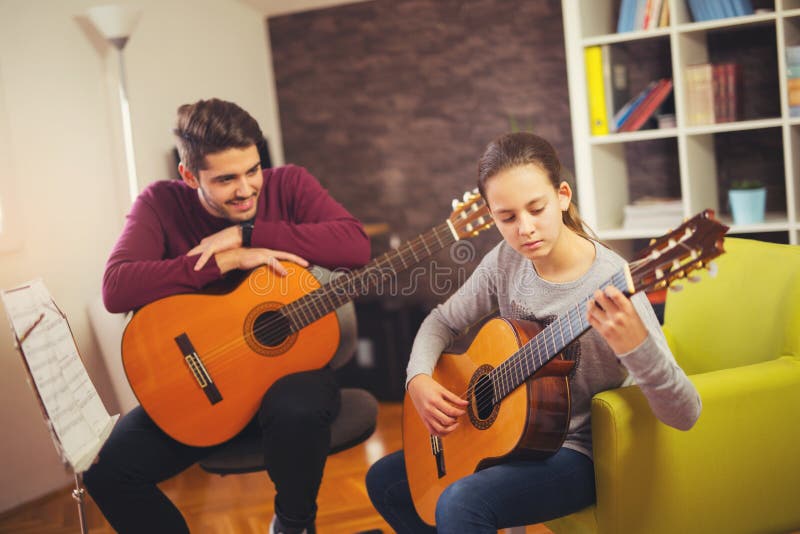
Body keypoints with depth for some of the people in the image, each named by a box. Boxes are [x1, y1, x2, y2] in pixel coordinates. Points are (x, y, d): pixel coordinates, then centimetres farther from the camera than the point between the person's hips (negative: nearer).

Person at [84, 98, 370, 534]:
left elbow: (355, 244, -22)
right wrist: (227, 260, -26)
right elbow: (115, 289, -22)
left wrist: (245, 233, -23)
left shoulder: (287, 185, -5)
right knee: (105, 469, -19)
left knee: (299, 410, -37)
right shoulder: (161, 204, -6)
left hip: (287, 362, -1)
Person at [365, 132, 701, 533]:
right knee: (384, 482, 10)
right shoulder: (507, 261, -6)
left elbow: (684, 415, -29)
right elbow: (443, 321, 11)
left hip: (579, 451, -7)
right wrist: (418, 380, -9)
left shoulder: (610, 284, -24)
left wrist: (634, 344, -49)